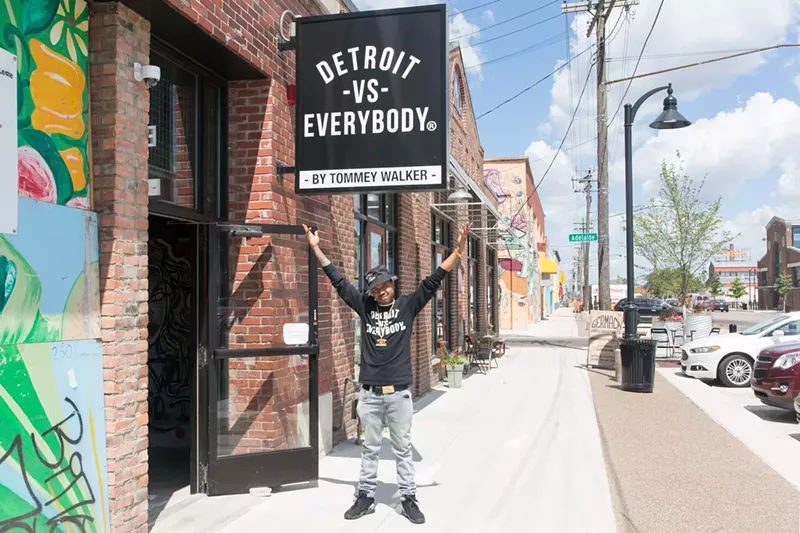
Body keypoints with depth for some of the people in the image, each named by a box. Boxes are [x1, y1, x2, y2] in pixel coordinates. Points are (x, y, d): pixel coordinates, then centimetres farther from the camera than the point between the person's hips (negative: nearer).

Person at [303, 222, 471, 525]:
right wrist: (316, 249, 2)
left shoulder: (408, 305, -1)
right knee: (370, 448, 13)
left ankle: (408, 498, 20)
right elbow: (338, 281, 3)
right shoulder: (364, 306, 3)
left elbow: (433, 281, -6)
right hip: (369, 392, 1)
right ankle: (366, 496, 25)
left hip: (399, 392, -1)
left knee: (402, 448, 10)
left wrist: (458, 251, -15)